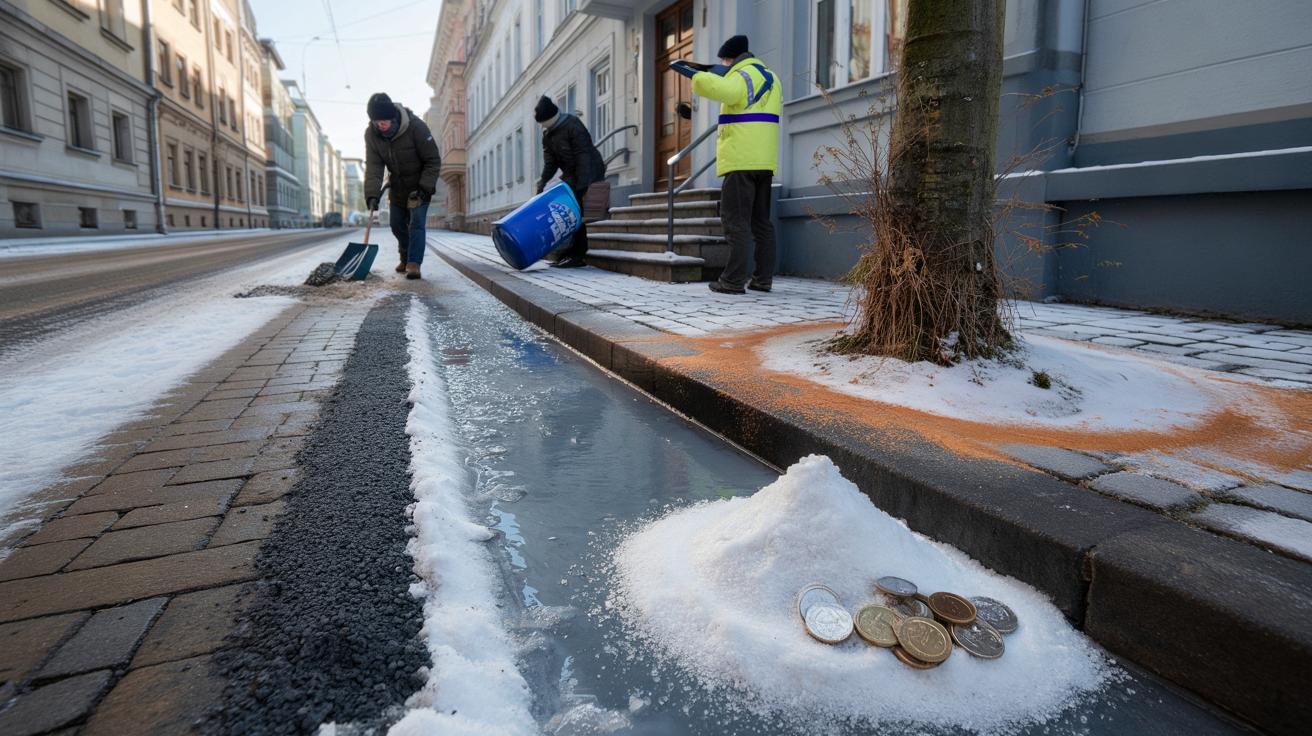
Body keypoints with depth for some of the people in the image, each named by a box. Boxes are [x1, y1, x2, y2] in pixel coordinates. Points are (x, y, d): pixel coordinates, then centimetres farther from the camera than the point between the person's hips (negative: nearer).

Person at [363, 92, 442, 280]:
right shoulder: (371, 134, -15)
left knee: (416, 223, -15)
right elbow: (373, 166, -19)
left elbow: (433, 160, -21)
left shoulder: (416, 126, -27)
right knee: (397, 225, 11)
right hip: (397, 186, 5)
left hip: (420, 185, -5)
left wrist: (424, 187, -27)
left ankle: (414, 264, -16)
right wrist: (372, 194, -31)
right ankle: (406, 259, 31)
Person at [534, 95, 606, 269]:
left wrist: (581, 186, -29)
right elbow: (550, 160, 4)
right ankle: (571, 251, 13)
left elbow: (583, 156, -24)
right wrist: (543, 180, -11)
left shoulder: (573, 126, -19)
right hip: (571, 174, 9)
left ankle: (577, 255, -9)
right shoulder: (547, 135, 8)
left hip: (589, 173, -9)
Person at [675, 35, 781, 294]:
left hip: (741, 160, -9)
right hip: (765, 161, 9)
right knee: (761, 221, 10)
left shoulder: (741, 76, -7)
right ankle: (763, 279, 12)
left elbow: (713, 86, -27)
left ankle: (734, 280, -10)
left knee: (736, 221, -8)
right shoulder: (769, 77, 21)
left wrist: (688, 71, -14)